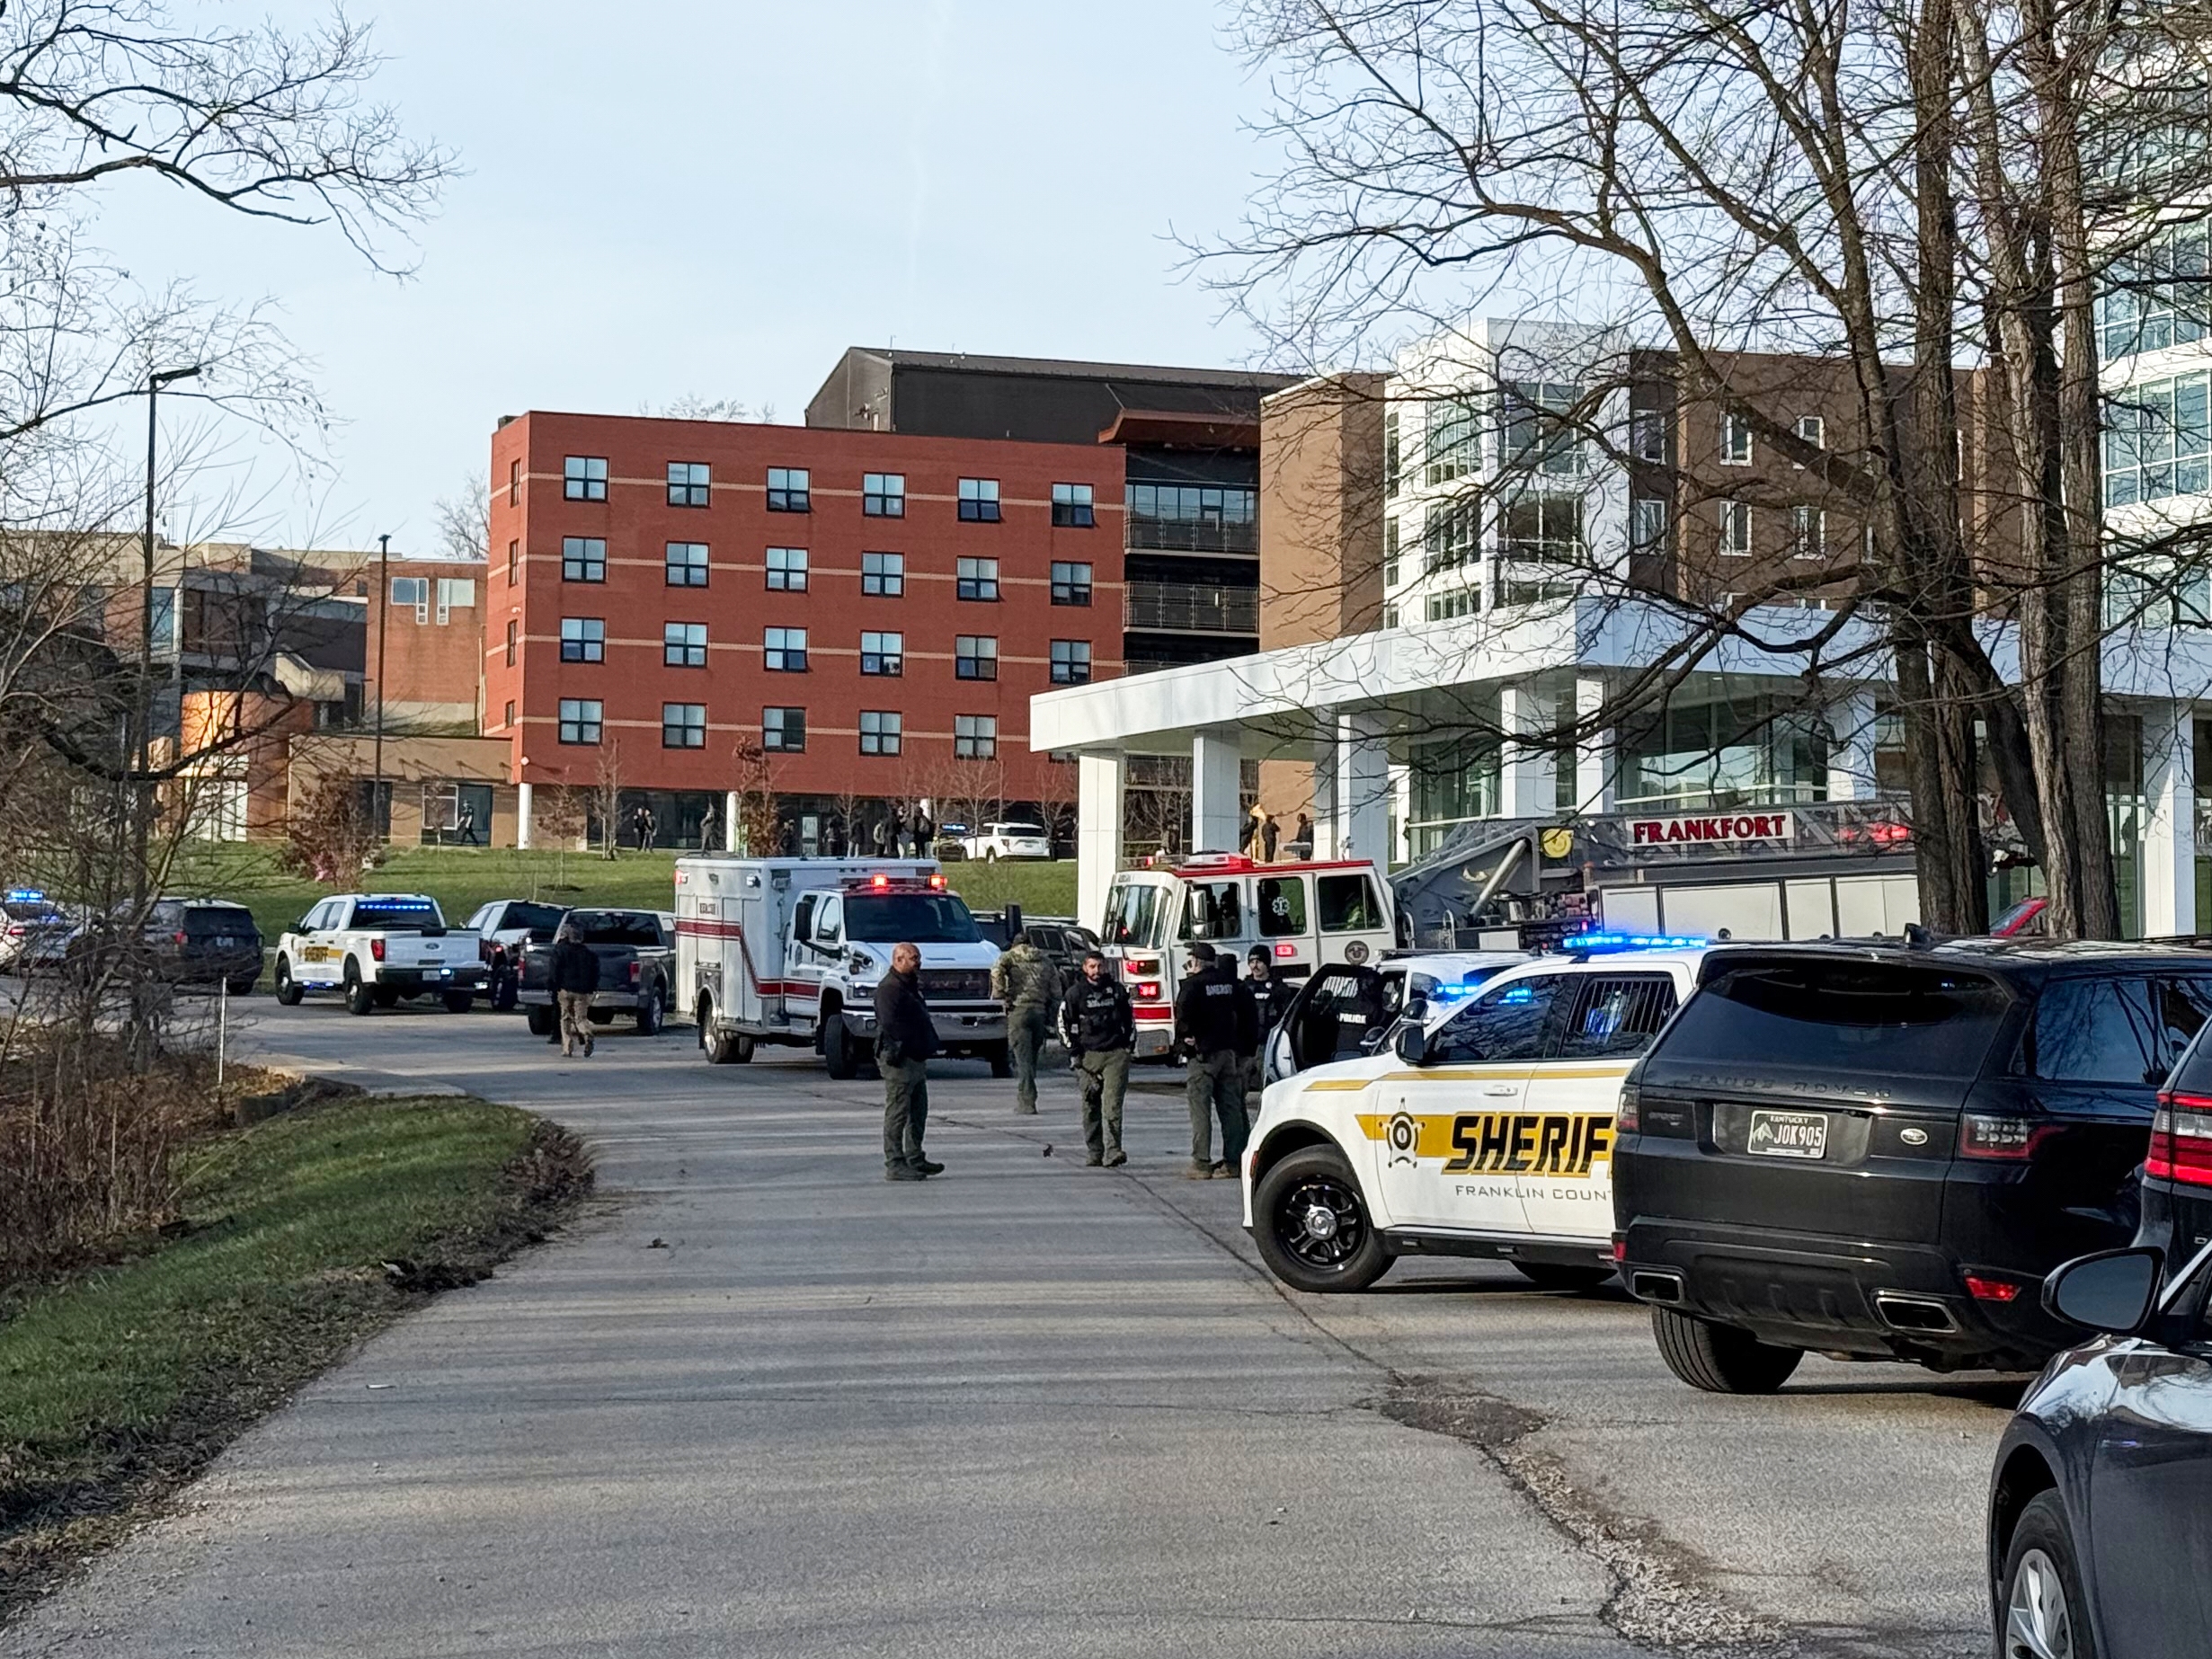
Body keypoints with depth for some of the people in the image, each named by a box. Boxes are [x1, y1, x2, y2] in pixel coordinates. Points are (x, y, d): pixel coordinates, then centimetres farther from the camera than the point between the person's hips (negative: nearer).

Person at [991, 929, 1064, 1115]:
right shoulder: (1046, 961, 19)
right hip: (1040, 1011, 4)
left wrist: (1000, 995, -8)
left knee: (1023, 1058, -5)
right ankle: (1023, 1099, 23)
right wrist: (1050, 1018, 16)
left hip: (1019, 1010, -4)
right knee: (1031, 1057, 15)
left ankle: (1028, 1103, -12)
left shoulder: (1010, 956, 8)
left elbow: (997, 970, -16)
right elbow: (1056, 992, 14)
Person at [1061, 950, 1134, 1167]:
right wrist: (1074, 1052, 0)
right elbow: (1065, 1023, 6)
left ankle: (1112, 1152, -16)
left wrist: (1130, 1045, 13)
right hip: (1088, 1055, 0)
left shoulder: (1117, 989, 9)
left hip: (1116, 1053, 0)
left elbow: (1130, 1017, 20)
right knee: (1091, 1106, 4)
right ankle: (1093, 1154, 11)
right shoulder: (1075, 993, 3)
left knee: (1112, 1104, -11)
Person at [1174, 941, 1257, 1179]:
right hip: (1230, 1051, 6)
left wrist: (1185, 1035, -7)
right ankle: (1233, 1161, 8)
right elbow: (1248, 1015, 14)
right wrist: (1246, 1045, 14)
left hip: (1203, 1054, -6)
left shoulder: (1194, 984, -9)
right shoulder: (1231, 983, 11)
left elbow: (1183, 1013, -22)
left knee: (1200, 1110, -3)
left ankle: (1201, 1163, -5)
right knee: (1231, 1108, 8)